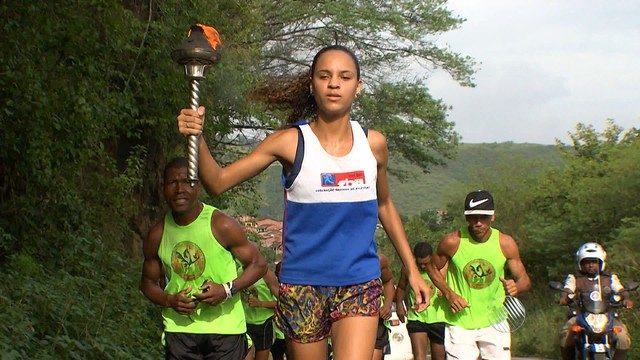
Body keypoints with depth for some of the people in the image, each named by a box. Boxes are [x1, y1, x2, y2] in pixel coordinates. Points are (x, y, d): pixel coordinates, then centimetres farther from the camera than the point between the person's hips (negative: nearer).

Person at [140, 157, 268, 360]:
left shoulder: (222, 226, -10)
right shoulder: (157, 235, 1)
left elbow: (258, 264, -2)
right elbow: (148, 282, 14)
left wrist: (228, 289, -18)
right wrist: (169, 300, -7)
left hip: (225, 327, -3)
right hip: (179, 326, 3)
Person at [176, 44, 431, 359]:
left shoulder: (373, 144, 2)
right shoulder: (290, 142, -6)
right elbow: (218, 182, -9)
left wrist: (412, 269, 18)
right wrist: (197, 139, -28)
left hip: (360, 284, 1)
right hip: (302, 285, -1)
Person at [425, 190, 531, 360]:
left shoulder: (506, 243, -9)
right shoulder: (452, 242, -13)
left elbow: (525, 280, -2)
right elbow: (432, 267, 5)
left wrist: (516, 287, -26)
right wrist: (449, 294, -9)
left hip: (494, 322, 1)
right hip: (460, 322, -1)